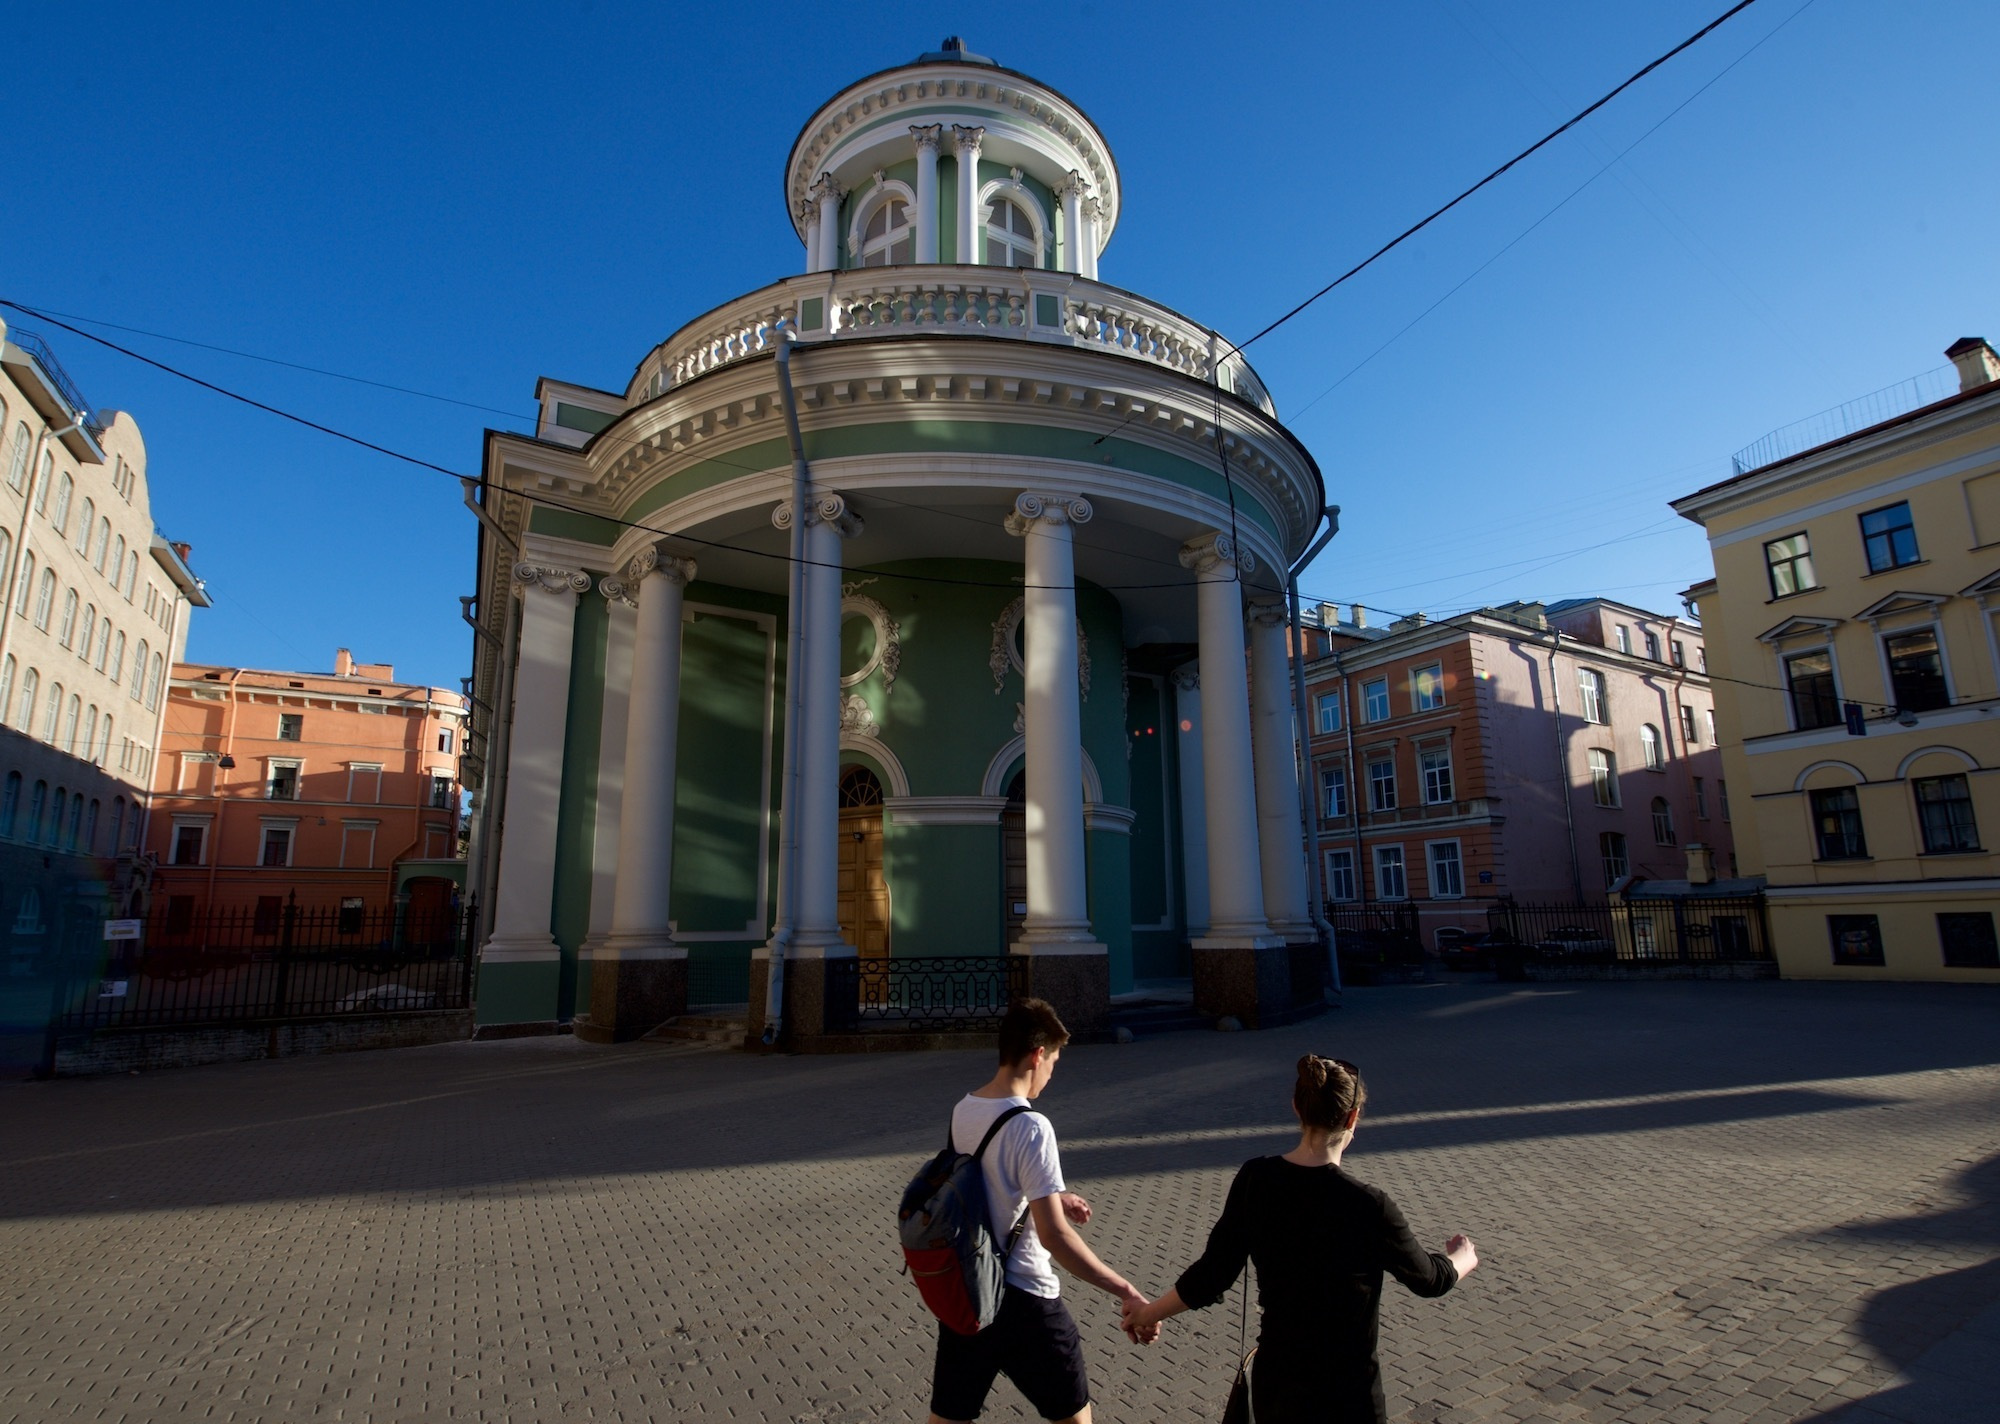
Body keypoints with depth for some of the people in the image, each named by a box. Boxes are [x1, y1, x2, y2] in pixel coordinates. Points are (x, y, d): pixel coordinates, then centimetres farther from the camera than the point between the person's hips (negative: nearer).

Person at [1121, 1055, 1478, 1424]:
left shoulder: (1254, 1180, -11)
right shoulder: (1367, 1207, -23)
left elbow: (1212, 1275, -7)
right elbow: (1427, 1278, -4)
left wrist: (1149, 1313, 10)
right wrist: (1464, 1258, 19)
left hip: (1271, 1383, 4)